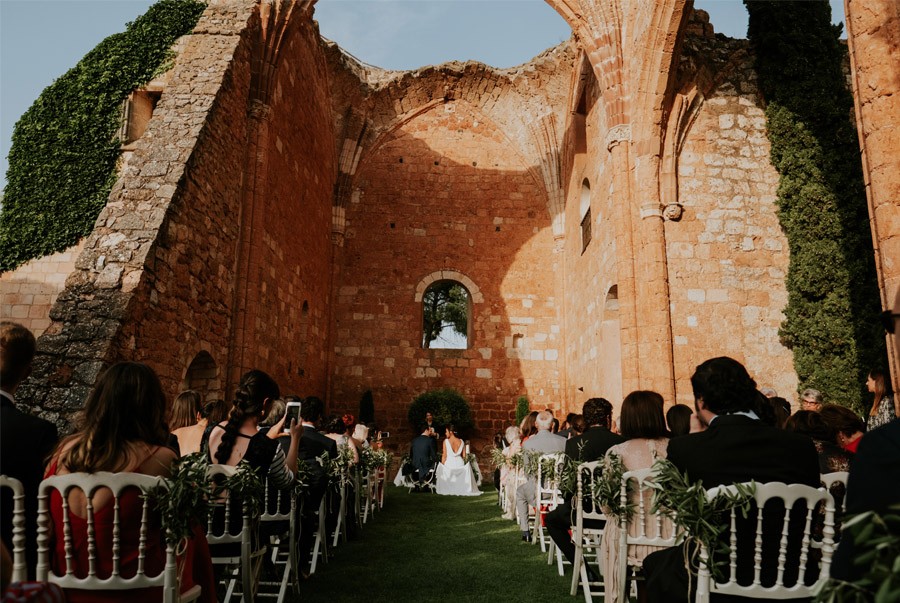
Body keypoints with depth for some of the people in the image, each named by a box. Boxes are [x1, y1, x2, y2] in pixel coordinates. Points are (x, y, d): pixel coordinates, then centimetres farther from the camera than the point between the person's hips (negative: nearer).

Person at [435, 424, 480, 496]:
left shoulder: (446, 441, -8)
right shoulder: (461, 441, 2)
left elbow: (444, 456, -7)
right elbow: (464, 456, 5)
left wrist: (442, 465, 2)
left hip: (449, 464, -3)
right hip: (460, 463, 3)